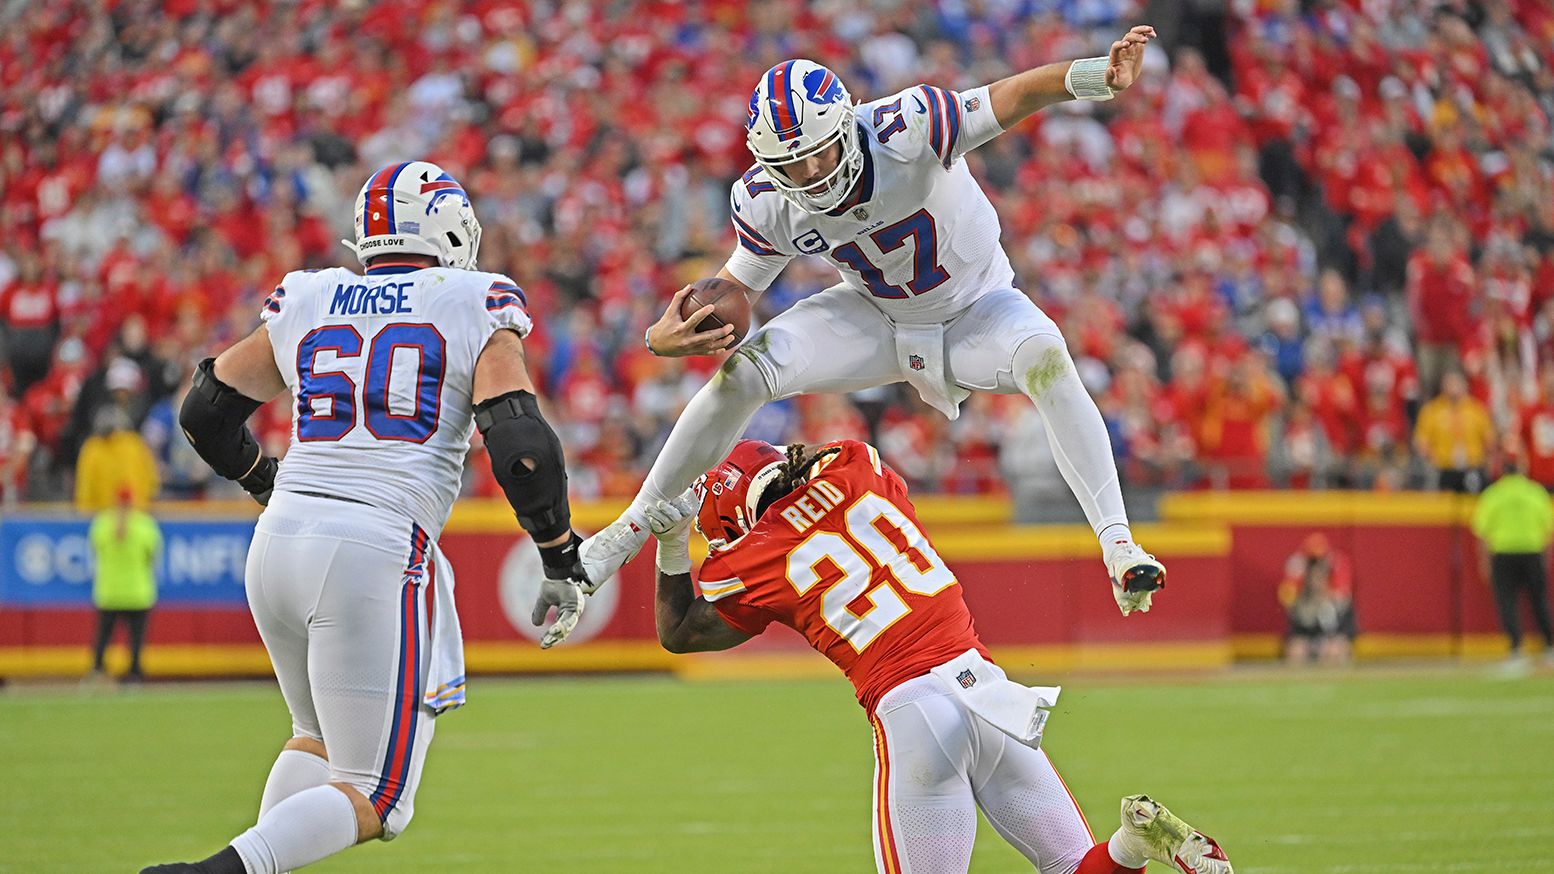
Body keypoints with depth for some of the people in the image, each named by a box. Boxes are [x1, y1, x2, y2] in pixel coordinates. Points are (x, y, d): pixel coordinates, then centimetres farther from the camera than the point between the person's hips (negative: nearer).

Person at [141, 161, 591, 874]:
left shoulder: (304, 305, 15)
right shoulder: (476, 312, 3)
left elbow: (206, 411, 24)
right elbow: (522, 448, -7)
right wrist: (563, 564, 6)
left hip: (278, 544, 5)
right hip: (378, 552, -5)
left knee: (320, 739, 29)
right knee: (373, 801, 1)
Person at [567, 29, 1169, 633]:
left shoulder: (905, 130, -35)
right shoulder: (767, 205, -20)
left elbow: (1016, 95, -39)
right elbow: (732, 288, -5)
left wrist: (1103, 77, -59)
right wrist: (667, 337, -27)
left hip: (976, 310, -3)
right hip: (875, 319, 3)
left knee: (1046, 360, -35)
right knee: (739, 373, -15)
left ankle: (1118, 547, -32)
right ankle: (632, 530, 2)